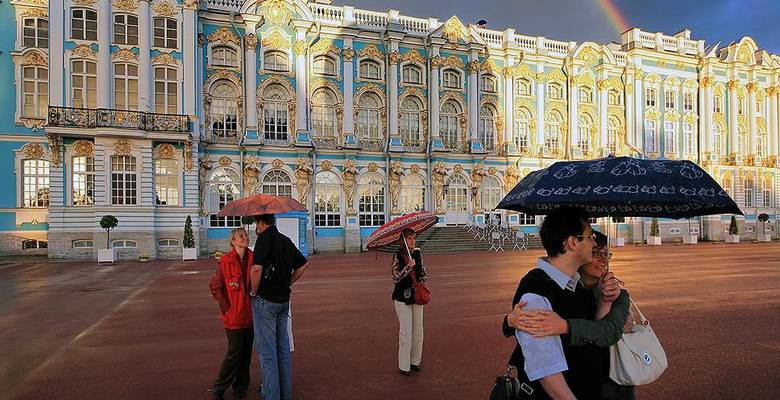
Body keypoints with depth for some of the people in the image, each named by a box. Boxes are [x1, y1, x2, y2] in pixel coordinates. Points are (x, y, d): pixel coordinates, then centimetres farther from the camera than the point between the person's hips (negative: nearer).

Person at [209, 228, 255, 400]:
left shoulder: (253, 259, -1)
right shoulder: (225, 261, -11)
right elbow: (214, 286, -4)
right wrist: (226, 307, -6)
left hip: (250, 314, 4)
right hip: (234, 315, -4)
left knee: (246, 353, 12)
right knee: (234, 353, 1)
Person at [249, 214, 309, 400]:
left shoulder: (265, 238, -12)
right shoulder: (286, 240, 10)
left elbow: (256, 269, -25)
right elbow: (303, 264, 18)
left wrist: (254, 292, -10)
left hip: (265, 301, -7)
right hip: (284, 300, 7)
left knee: (267, 351, 1)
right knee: (282, 348, 14)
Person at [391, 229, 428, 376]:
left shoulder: (417, 253, 5)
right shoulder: (398, 256, -10)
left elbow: (424, 273, 14)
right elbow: (396, 278, -16)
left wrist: (420, 282, -4)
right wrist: (408, 267, -26)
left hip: (417, 296, 5)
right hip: (402, 297, -5)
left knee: (418, 331, 11)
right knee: (406, 332, -1)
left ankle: (415, 361, 27)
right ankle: (404, 366, 12)